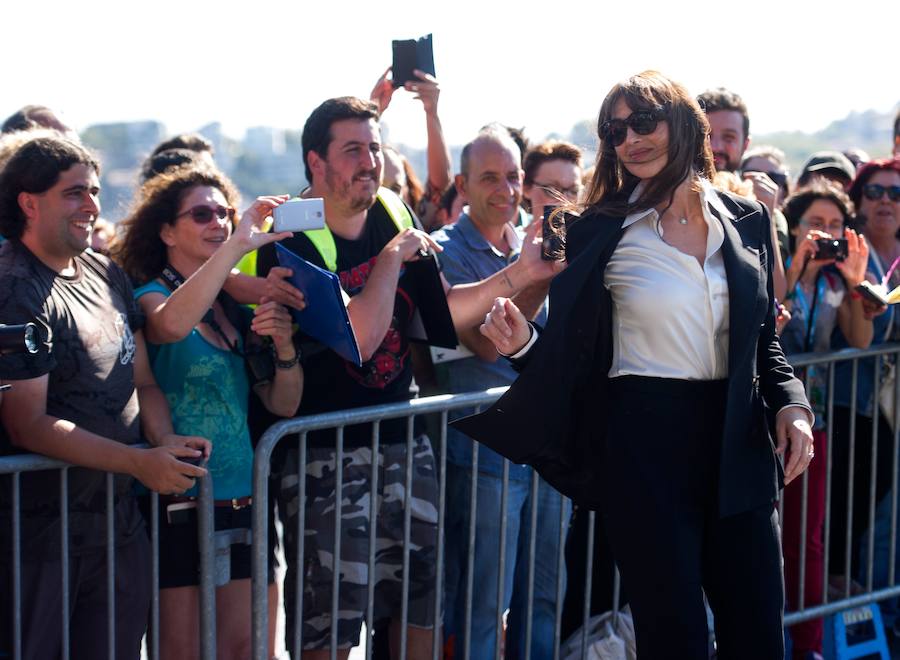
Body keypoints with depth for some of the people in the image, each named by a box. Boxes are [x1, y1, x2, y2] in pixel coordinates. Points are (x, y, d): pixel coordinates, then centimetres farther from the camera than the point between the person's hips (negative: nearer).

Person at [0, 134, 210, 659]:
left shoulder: (108, 275, 11)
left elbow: (144, 383, 15)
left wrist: (167, 442, -6)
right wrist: (141, 463, -22)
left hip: (122, 520, 8)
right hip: (42, 533, -7)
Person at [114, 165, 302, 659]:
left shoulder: (237, 307, 11)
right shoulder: (149, 295, -5)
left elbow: (283, 405, 10)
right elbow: (171, 324, -32)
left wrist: (284, 348, -10)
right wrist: (236, 245, -32)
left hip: (243, 501, 6)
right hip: (178, 504, -5)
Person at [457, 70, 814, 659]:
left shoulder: (748, 221, 7)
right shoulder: (600, 233, -2)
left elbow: (765, 341, 15)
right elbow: (571, 355, -1)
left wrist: (791, 404, -2)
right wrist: (525, 344, -21)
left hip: (737, 441, 4)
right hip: (644, 446, -3)